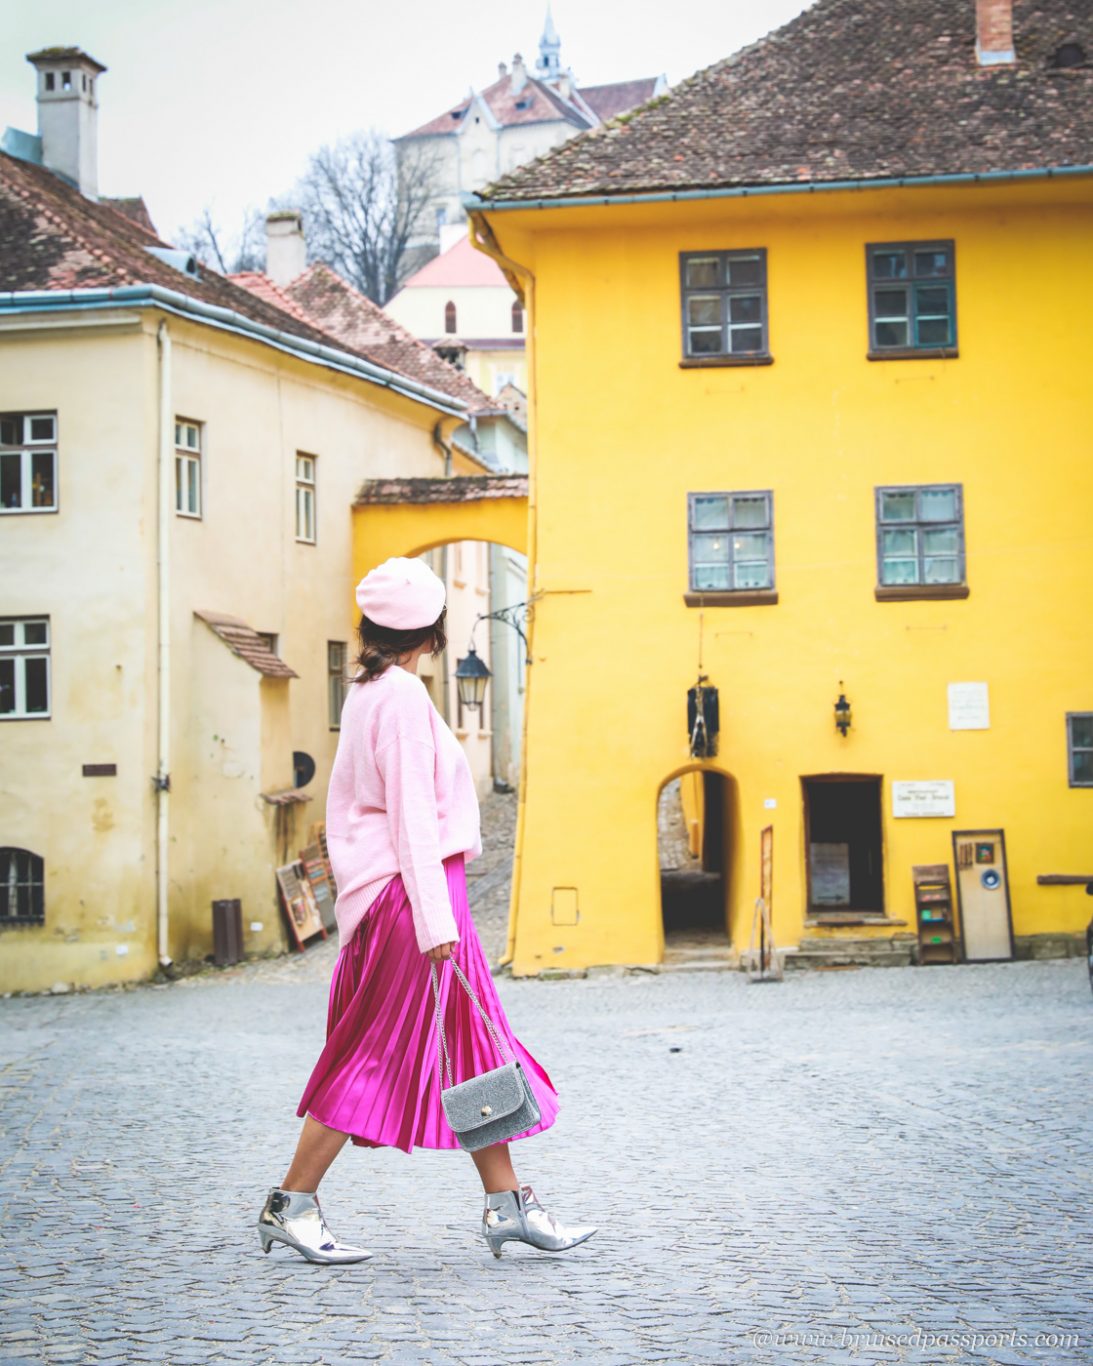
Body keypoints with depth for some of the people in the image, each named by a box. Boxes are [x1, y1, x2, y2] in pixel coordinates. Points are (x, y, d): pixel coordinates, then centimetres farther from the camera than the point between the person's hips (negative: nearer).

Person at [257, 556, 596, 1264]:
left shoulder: (366, 693, 14)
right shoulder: (403, 695, -13)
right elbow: (411, 812, -18)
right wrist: (433, 918, -20)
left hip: (388, 892, 10)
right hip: (411, 892, -10)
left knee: (474, 1048, 10)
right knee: (377, 1054, -2)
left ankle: (508, 1203, 14)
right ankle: (292, 1204, 6)